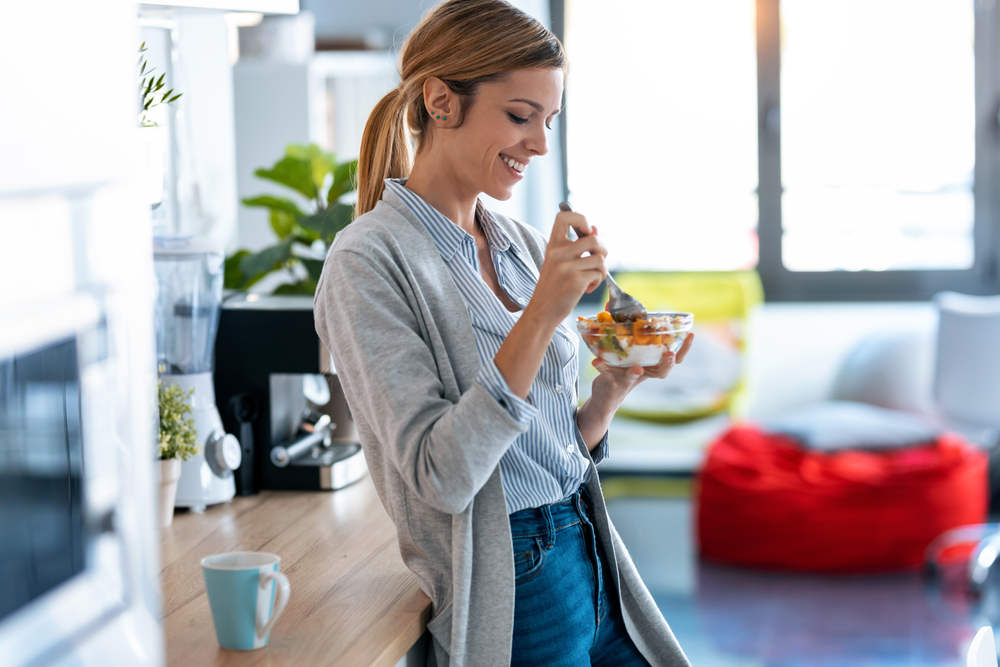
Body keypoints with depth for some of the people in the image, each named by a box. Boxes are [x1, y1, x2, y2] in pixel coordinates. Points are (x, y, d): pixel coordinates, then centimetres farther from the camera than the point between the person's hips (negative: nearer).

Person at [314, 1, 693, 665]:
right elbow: (440, 476, -22)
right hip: (513, 598, -7)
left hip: (593, 561, 7)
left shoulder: (525, 247, 8)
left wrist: (614, 388, -5)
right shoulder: (371, 261, -14)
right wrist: (541, 316, -25)